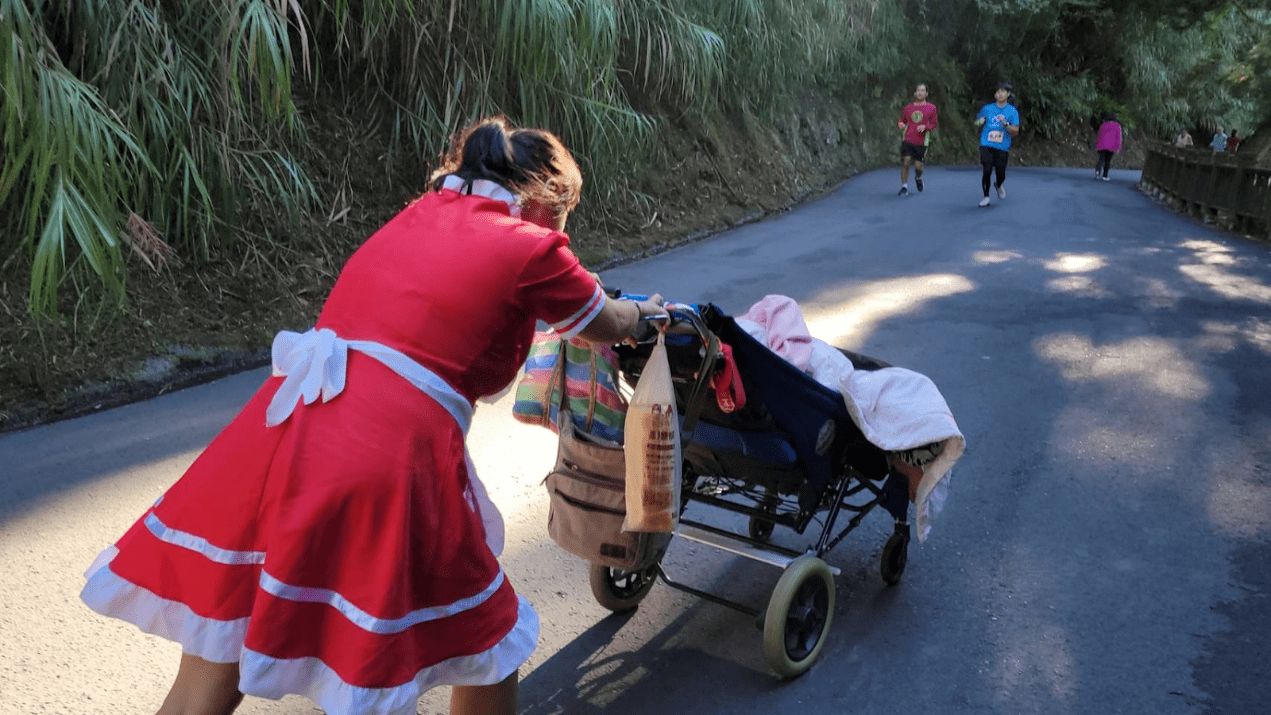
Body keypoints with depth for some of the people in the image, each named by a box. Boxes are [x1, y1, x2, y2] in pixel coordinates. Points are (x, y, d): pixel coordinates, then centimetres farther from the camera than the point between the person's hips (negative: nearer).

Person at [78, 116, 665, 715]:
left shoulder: (421, 214, 22)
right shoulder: (529, 245, 4)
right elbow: (609, 327, 21)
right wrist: (642, 312, 45)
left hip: (274, 432, 7)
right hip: (386, 464, -6)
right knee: (488, 650, 19)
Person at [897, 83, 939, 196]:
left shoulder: (931, 108, 6)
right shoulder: (908, 107, 11)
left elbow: (933, 124, 8)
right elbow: (903, 120, 19)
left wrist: (925, 126, -14)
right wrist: (900, 124, -6)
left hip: (921, 142, -1)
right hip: (907, 140, 1)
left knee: (918, 166, -4)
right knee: (905, 162, -13)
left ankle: (918, 178, 32)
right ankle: (904, 187, -2)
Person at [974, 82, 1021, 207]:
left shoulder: (1012, 111, 3)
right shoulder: (987, 108, 6)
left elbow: (1015, 131, -3)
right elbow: (977, 122, 19)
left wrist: (1005, 124, -20)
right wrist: (979, 122, -5)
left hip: (1002, 147, 0)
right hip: (987, 145, 0)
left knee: (1001, 174, 0)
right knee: (987, 170, -14)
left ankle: (999, 186, 38)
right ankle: (986, 197, 2)